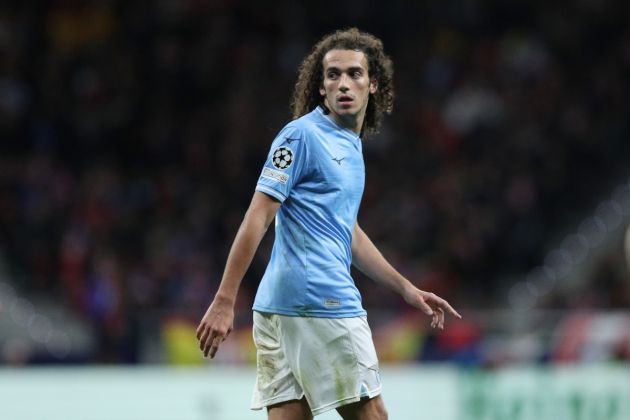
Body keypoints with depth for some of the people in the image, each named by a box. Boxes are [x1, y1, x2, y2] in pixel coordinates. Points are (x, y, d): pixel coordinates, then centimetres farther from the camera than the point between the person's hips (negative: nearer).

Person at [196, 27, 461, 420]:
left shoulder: (351, 145, 20)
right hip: (322, 301, -9)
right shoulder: (302, 134, -7)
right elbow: (257, 219, -13)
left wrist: (405, 287, 30)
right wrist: (224, 301, -18)